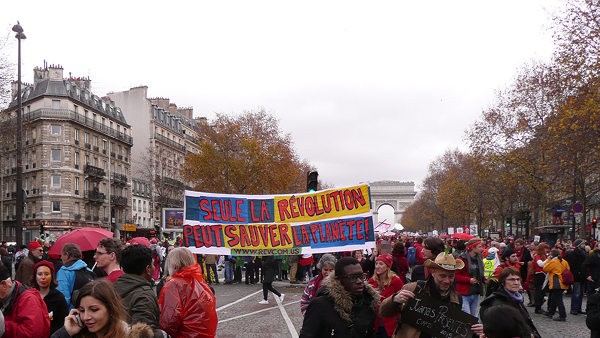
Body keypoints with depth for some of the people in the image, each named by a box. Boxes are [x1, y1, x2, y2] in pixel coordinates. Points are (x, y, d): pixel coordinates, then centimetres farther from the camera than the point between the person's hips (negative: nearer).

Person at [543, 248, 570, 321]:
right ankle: (550, 313, 31)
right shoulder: (564, 262, 10)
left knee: (558, 300, -7)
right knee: (554, 298, 20)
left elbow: (545, 269, -5)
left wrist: (548, 260, 2)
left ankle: (562, 316, -10)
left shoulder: (553, 262, -13)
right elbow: (568, 270, 15)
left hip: (556, 284, -9)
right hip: (563, 284, 9)